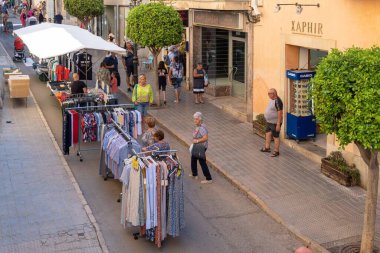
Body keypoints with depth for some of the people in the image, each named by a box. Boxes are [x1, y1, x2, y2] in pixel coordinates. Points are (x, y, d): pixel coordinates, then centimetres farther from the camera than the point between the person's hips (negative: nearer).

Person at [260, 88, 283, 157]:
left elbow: (280, 113, -26)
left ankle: (276, 151, 14)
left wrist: (278, 124, -25)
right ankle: (267, 148, 35)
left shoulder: (277, 101, -26)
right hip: (269, 122, 10)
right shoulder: (272, 100, 4)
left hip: (275, 123, -10)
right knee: (268, 133, 20)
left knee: (276, 136, 2)